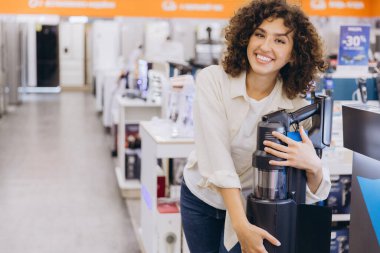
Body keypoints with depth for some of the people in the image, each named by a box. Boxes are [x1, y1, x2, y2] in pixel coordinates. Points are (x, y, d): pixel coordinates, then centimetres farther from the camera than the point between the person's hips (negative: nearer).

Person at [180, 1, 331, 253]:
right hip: (201, 197, 1)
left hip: (251, 203, 0)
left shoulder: (297, 107, -18)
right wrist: (241, 225, -36)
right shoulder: (212, 80, -21)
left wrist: (313, 166, -37)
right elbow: (217, 156, -29)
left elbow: (314, 193, -15)